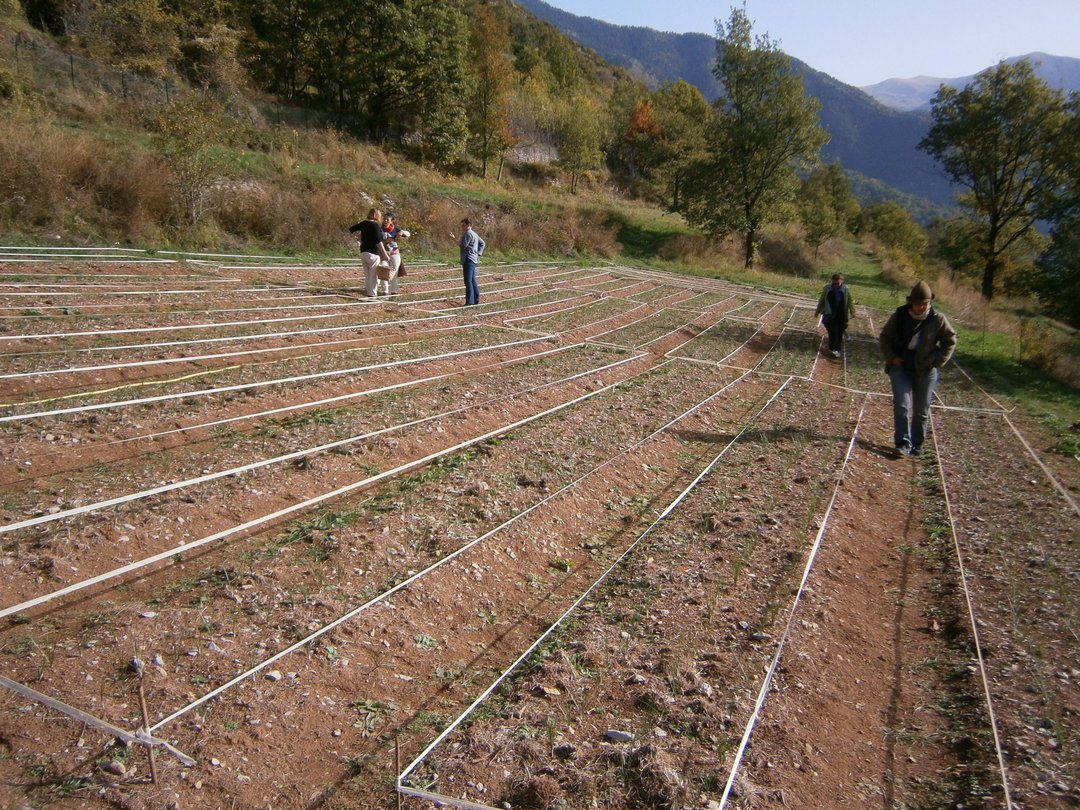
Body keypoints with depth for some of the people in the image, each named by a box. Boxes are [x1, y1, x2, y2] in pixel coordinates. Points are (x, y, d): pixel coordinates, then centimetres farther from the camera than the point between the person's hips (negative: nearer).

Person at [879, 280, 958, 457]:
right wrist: (891, 357, -6)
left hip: (926, 371, 0)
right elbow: (885, 338, 7)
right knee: (902, 405, -13)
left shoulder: (938, 320, -6)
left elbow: (950, 341, 5)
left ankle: (917, 444, 23)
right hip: (901, 368, 0)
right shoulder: (898, 317, -4)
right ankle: (903, 443, -9)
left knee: (921, 410, 8)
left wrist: (938, 361, -5)